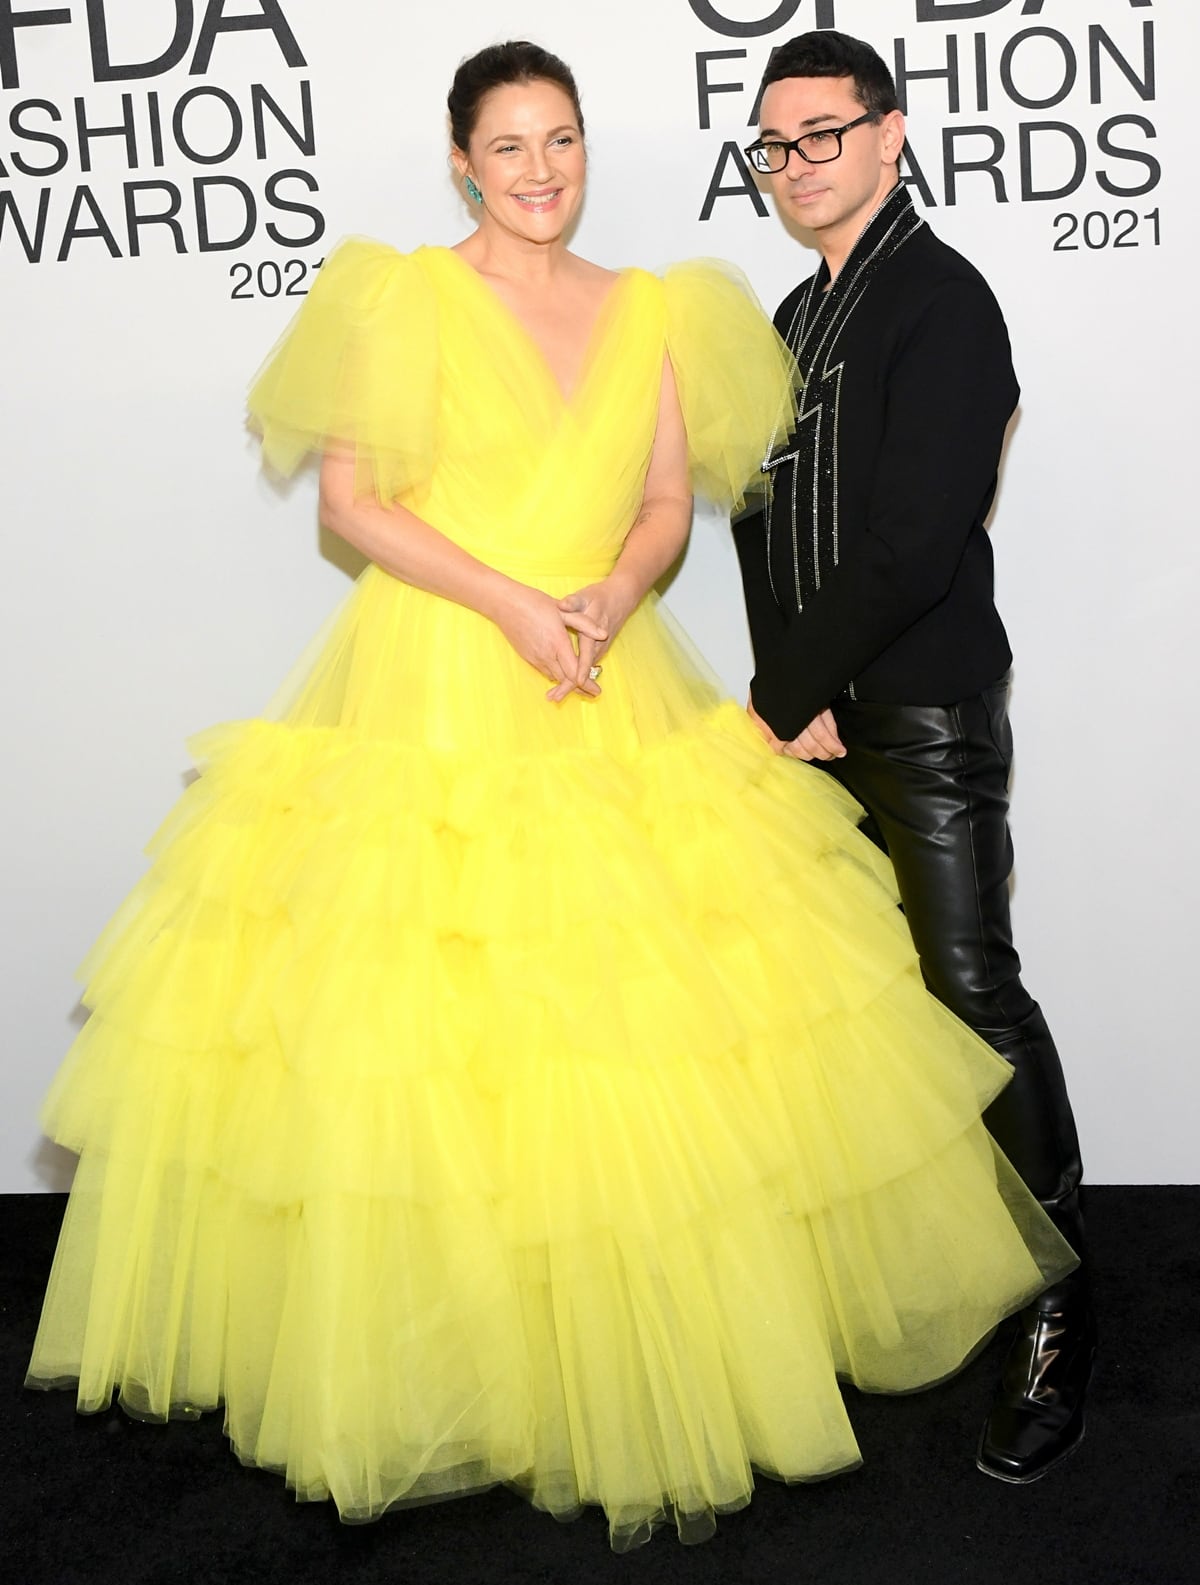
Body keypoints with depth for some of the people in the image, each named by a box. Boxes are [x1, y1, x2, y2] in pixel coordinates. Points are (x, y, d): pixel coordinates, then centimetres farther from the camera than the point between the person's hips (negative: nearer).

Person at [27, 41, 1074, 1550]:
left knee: (642, 1025, 1)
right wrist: (511, 602, -16)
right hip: (434, 687, -3)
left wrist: (613, 594, -10)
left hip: (612, 691, 4)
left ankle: (657, 1345, 16)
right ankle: (424, 1339, 10)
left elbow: (669, 499, 11)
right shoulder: (405, 297, 0)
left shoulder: (651, 308, 12)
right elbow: (350, 498, -6)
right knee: (408, 1020, -6)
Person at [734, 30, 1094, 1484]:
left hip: (926, 717, -8)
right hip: (817, 722, 8)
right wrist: (794, 696, 2)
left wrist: (782, 699, -12)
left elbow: (910, 546, -18)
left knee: (969, 992, -8)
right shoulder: (799, 314, 18)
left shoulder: (940, 302, -9)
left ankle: (1056, 1316, 3)